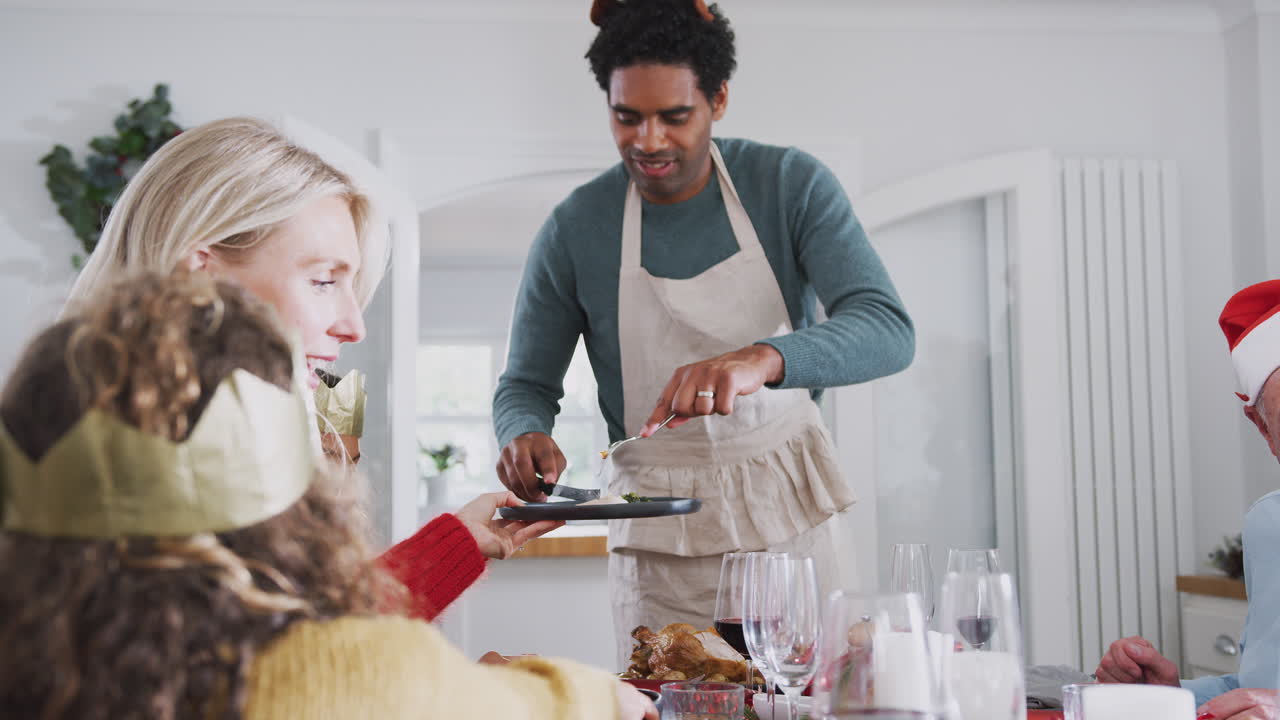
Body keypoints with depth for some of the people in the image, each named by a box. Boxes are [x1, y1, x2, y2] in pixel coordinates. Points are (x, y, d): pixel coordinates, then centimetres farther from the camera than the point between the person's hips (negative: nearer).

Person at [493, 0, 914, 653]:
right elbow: (526, 385, 5)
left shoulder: (791, 184, -5)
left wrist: (764, 358, -35)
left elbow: (889, 330, -16)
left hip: (786, 510, 0)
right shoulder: (575, 228, -4)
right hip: (657, 535, 0)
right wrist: (526, 435, -19)